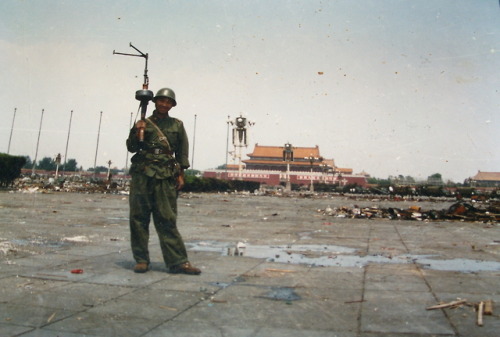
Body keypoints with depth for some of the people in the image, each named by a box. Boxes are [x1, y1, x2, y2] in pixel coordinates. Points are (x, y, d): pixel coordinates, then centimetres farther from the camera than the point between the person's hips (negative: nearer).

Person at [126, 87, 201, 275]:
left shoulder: (177, 125, 13)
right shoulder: (143, 123, 11)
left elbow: (182, 151, 12)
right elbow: (131, 147, 7)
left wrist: (181, 174, 3)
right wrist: (136, 133, -12)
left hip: (166, 176, -1)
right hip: (142, 174, 1)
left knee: (167, 220, -3)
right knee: (139, 217, 2)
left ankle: (178, 262, -2)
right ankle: (141, 260, 12)